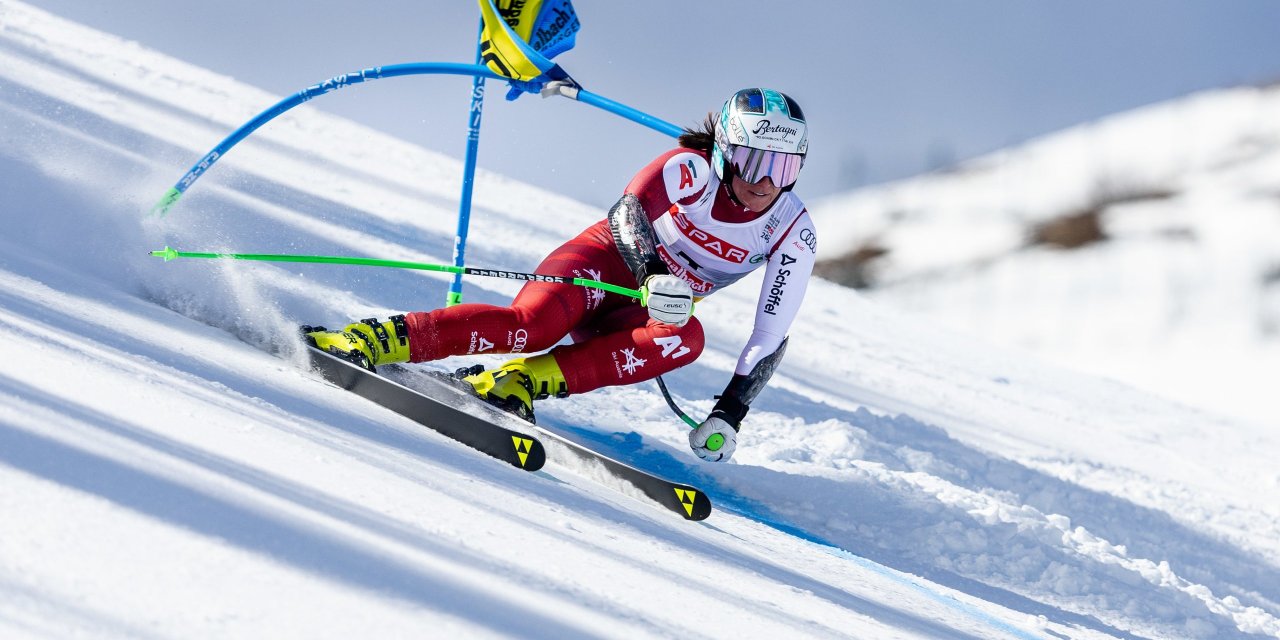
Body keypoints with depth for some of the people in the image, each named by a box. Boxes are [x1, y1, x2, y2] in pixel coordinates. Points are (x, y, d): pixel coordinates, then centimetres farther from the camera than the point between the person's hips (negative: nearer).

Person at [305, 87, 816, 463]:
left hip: (645, 316, 4)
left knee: (686, 339, -33)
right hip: (607, 263, -3)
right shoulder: (691, 168, -17)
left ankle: (521, 381, -36)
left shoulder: (793, 235, -8)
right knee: (532, 324, -36)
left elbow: (771, 335, -8)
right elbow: (628, 214, -32)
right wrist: (654, 274, -51)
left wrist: (730, 413, -18)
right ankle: (371, 340, -34)